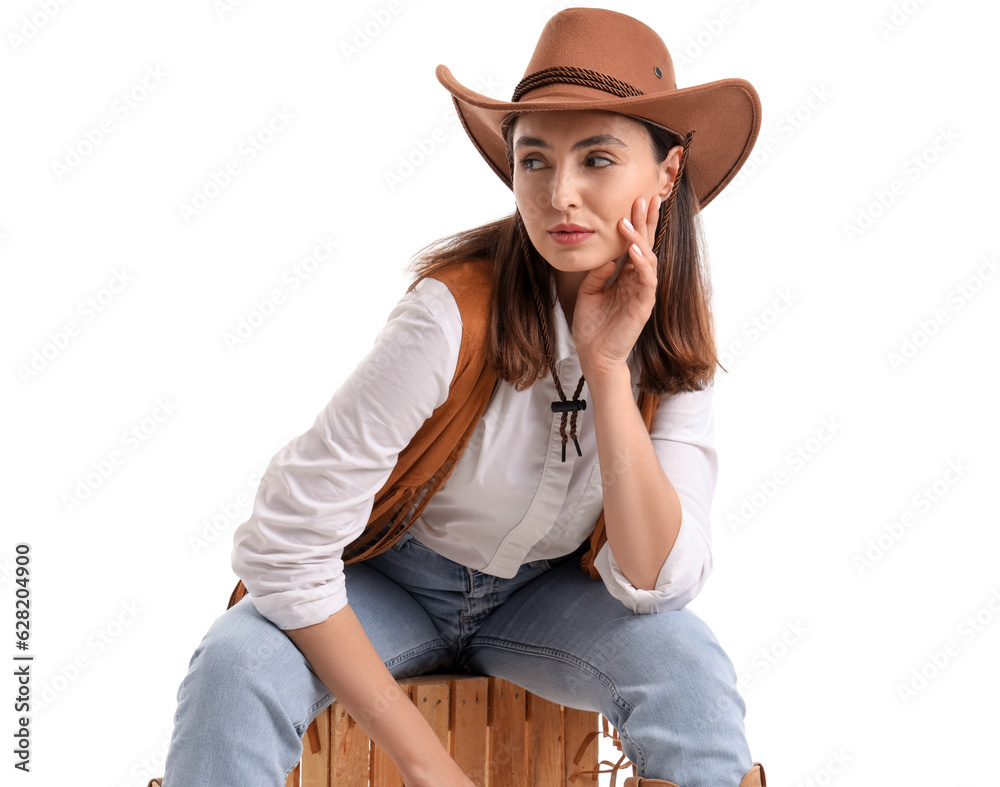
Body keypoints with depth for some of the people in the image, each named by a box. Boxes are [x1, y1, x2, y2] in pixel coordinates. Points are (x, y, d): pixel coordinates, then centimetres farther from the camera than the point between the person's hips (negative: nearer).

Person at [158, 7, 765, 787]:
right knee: (236, 666, -31)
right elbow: (281, 545, -28)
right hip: (388, 581, -2)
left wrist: (609, 369, -30)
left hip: (542, 599, 3)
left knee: (685, 659, -28)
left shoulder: (675, 344, -14)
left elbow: (652, 584, -21)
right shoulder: (457, 314, -28)